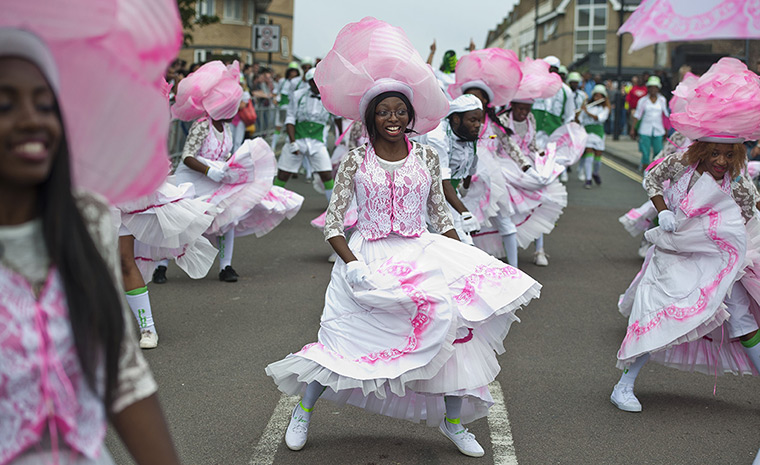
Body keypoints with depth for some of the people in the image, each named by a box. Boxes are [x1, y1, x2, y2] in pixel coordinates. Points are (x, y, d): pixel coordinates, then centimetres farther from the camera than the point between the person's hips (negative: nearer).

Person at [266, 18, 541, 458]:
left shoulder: (427, 157, 5)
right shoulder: (356, 161, -2)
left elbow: (441, 215, 11)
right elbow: (333, 222, -3)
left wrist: (467, 259, 3)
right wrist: (352, 263, -18)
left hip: (423, 254, 2)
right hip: (369, 259, -2)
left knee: (451, 323, -9)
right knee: (345, 338, -4)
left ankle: (453, 420, 12)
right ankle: (304, 409, 23)